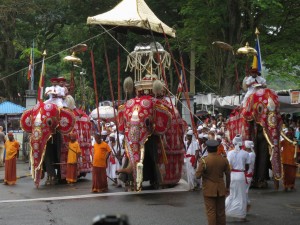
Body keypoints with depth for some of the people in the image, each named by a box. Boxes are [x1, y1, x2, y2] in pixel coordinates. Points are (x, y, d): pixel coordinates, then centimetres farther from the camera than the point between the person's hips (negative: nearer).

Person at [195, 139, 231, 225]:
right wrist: (227, 187, 16)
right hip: (221, 189, 4)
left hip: (209, 190, -4)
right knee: (221, 212, 13)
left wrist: (200, 164, 2)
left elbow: (198, 175, -14)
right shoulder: (224, 159, -3)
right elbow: (228, 175, 4)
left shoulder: (204, 161, -16)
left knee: (211, 212, 2)